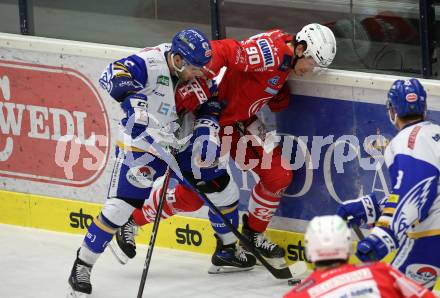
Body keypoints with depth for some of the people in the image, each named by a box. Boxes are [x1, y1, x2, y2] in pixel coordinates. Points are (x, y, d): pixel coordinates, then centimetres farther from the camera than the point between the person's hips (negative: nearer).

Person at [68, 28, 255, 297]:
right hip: (141, 144, -6)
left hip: (182, 142, 7)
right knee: (120, 206, -14)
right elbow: (113, 76, -41)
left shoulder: (195, 74, -5)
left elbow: (208, 109, 6)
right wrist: (133, 98, -55)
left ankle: (227, 250, 30)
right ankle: (82, 266, 1)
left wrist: (207, 133, -9)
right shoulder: (151, 62, -26)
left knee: (223, 188, 8)